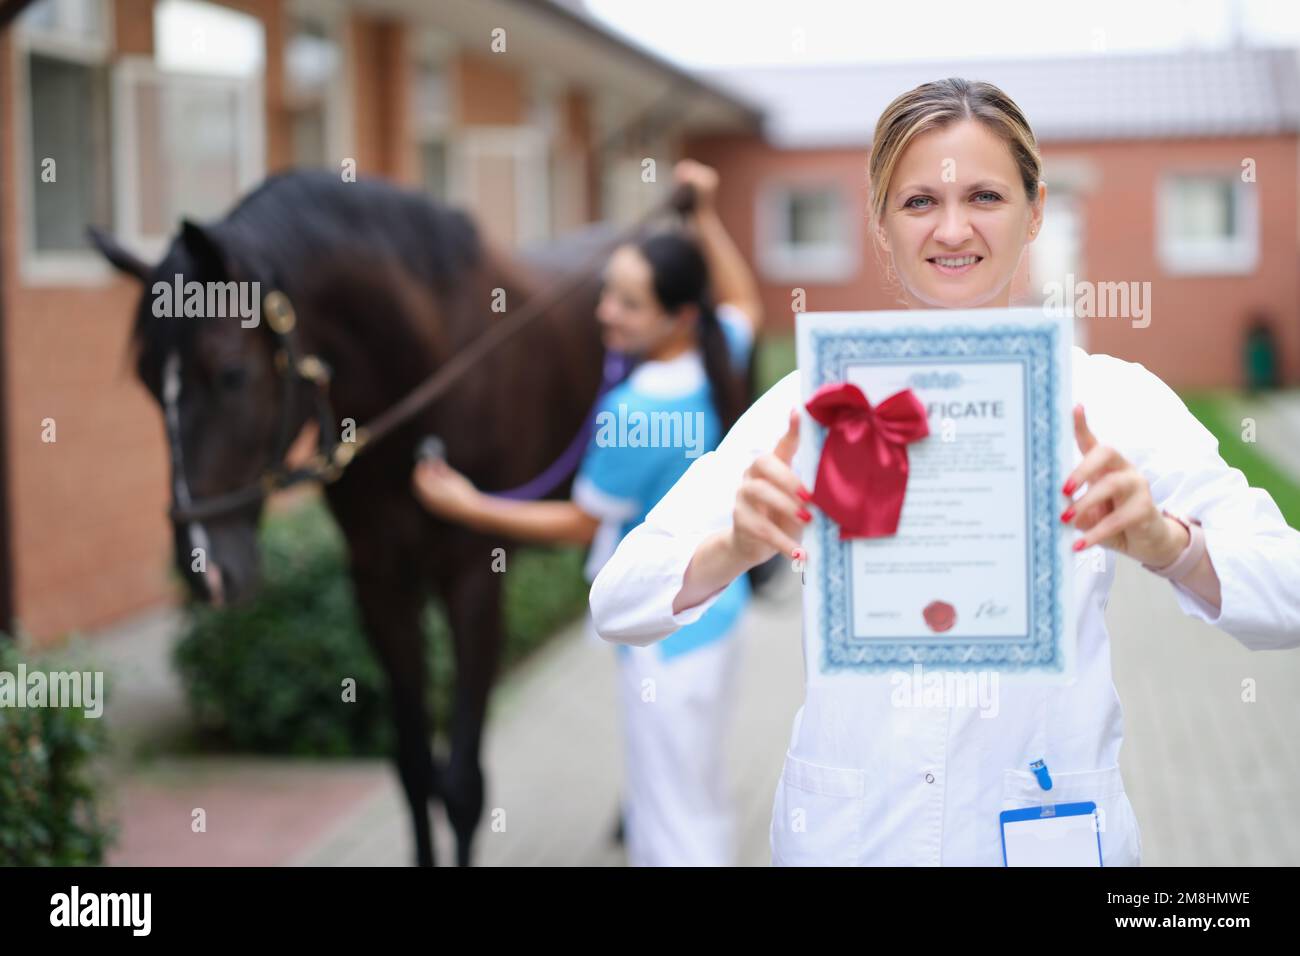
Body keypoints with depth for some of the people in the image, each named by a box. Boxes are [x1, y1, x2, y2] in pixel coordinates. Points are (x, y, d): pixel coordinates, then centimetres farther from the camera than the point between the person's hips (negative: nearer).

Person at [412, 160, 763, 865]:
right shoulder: (717, 357, -6)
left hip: (665, 635, -9)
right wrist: (706, 221, 21)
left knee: (674, 834, 2)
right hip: (717, 604, 9)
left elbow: (580, 523, -14)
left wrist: (470, 508, -7)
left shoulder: (631, 414, -27)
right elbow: (744, 303, 20)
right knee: (700, 801, 24)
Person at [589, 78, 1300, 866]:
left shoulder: (1113, 401, -4)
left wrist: (1164, 542, -34)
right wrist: (734, 549, -31)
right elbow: (619, 604, -10)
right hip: (848, 836, 1)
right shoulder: (813, 400, -3)